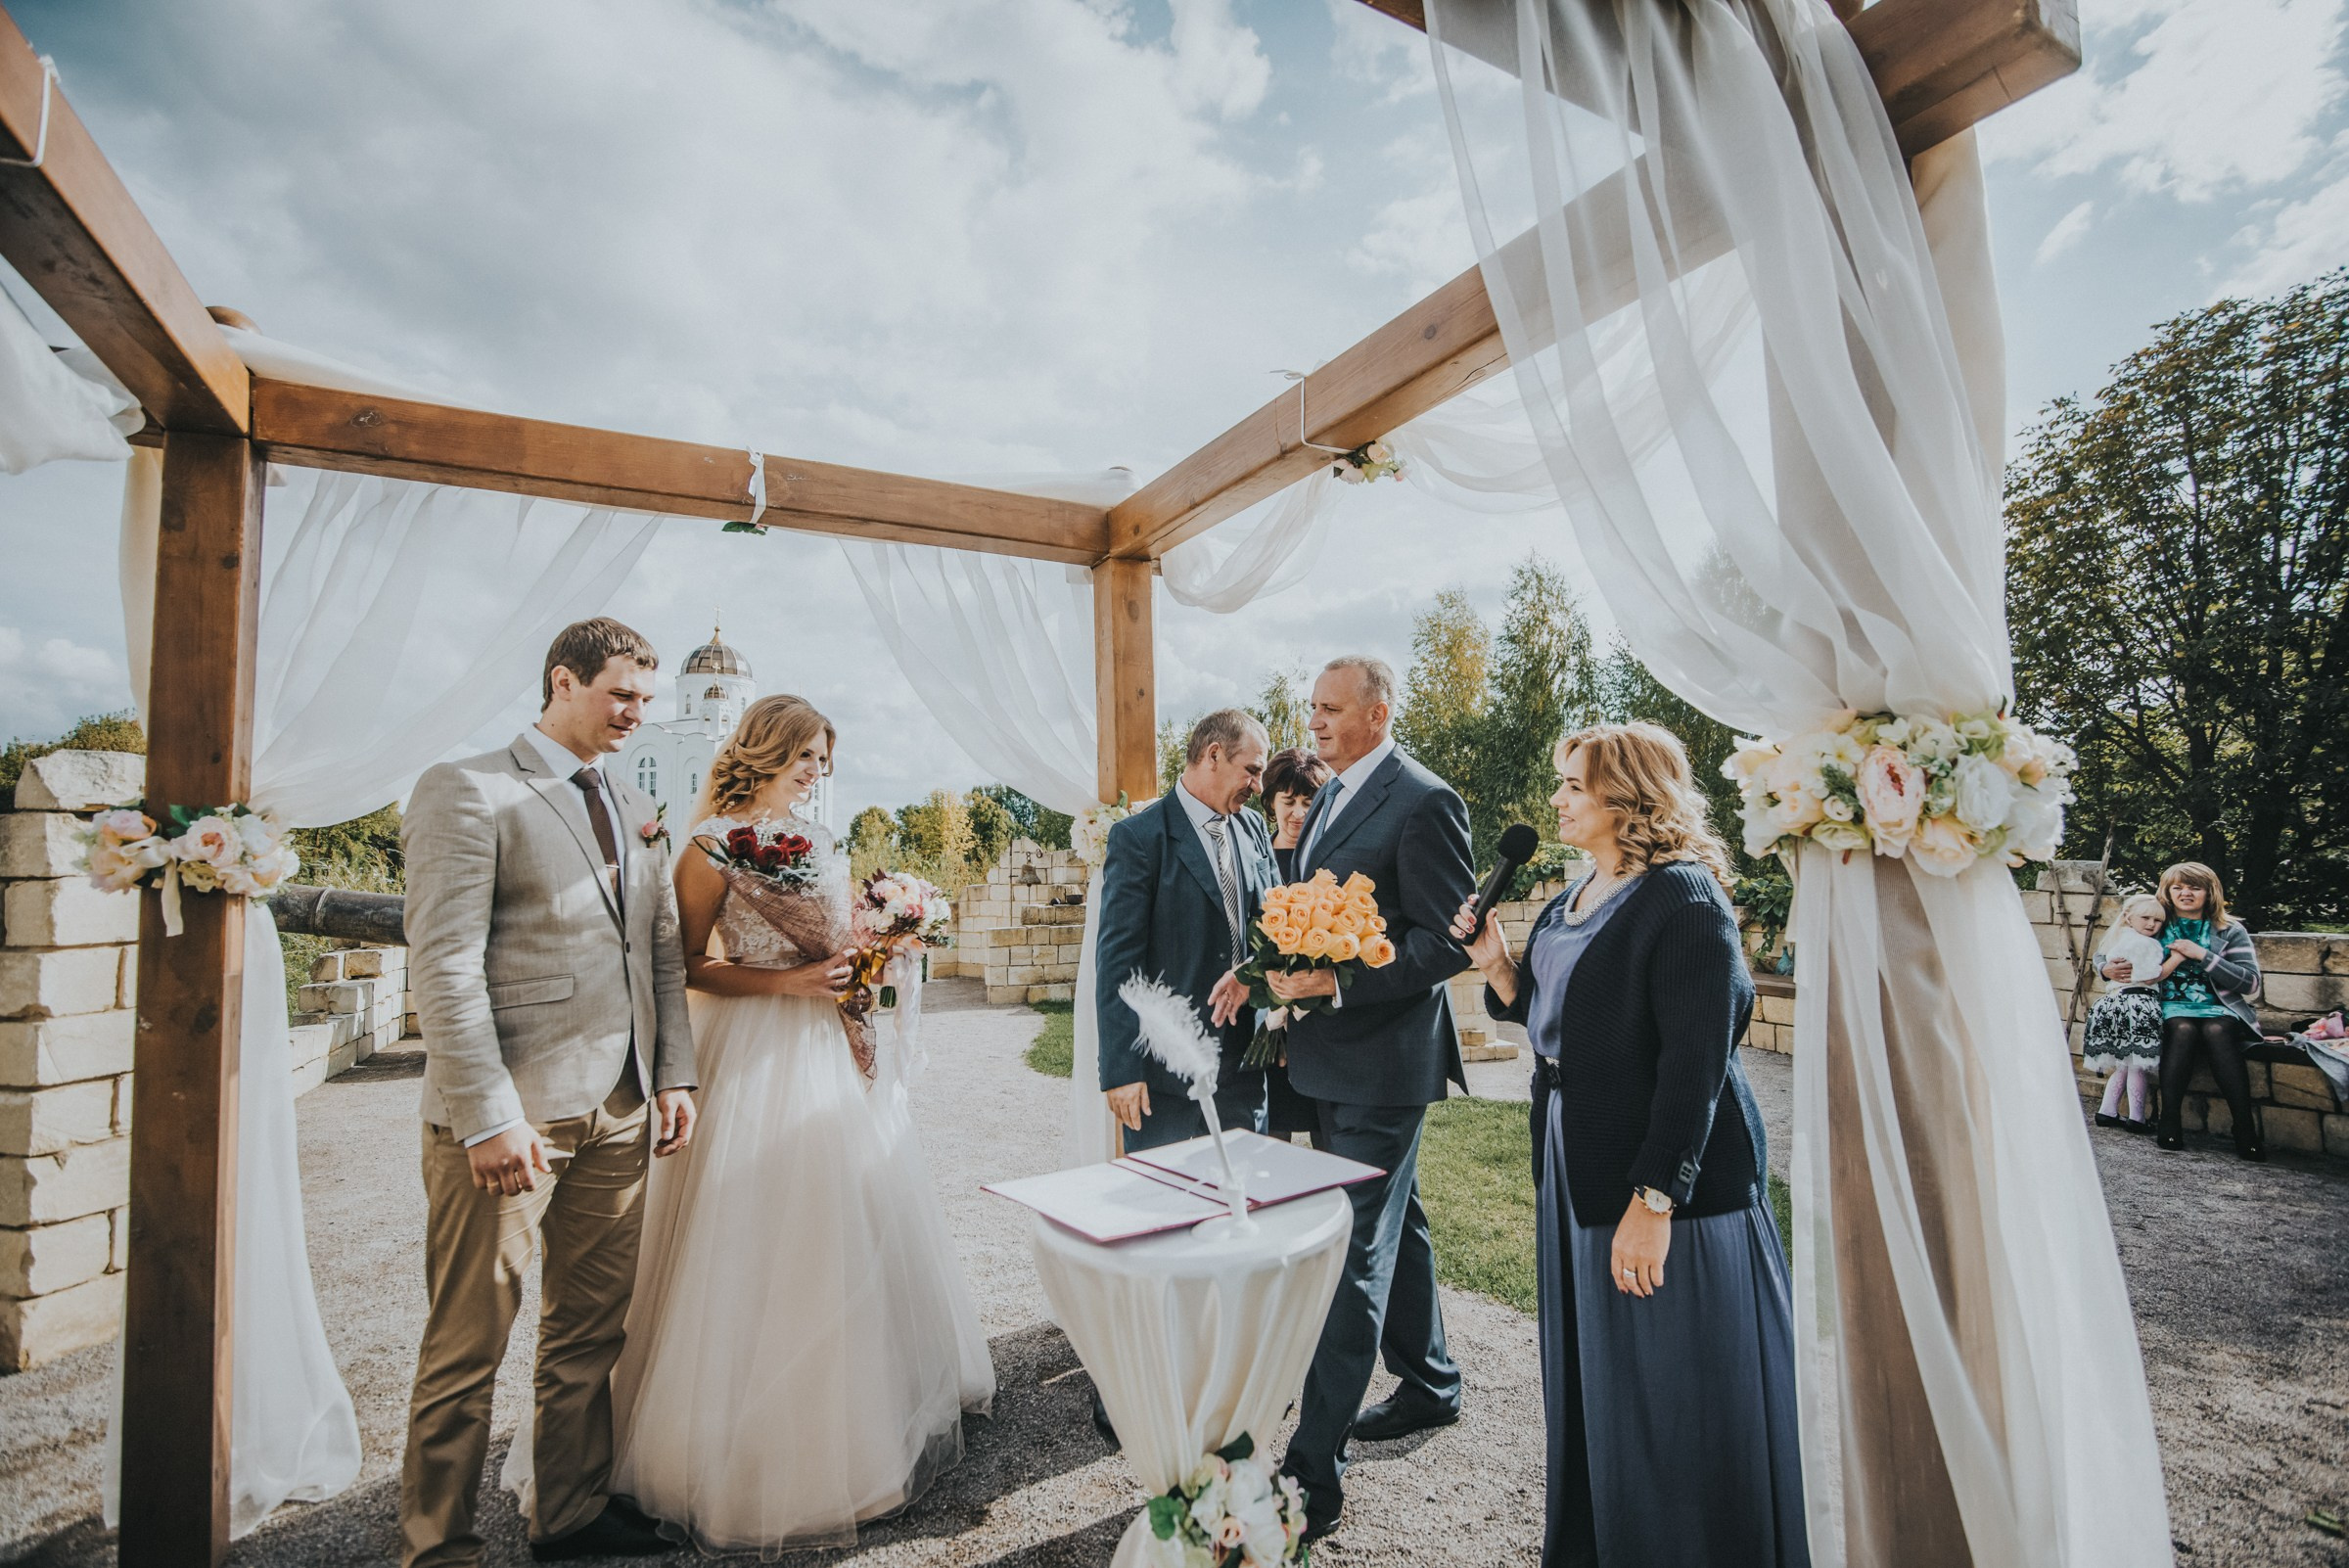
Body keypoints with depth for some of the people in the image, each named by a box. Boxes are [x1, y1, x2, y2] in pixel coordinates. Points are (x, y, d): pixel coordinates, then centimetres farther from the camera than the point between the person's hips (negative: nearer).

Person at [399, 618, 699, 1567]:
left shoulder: (636, 810, 15)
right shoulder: (467, 792, -7)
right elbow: (444, 965, -13)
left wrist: (674, 1075, 7)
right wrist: (489, 1116, -18)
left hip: (619, 1112, 7)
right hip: (513, 1111, -6)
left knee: (591, 1331, 16)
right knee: (469, 1345, 7)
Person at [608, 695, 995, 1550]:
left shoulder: (820, 839, 11)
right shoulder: (716, 842, -9)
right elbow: (690, 964, -11)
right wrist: (786, 981, -21)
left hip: (835, 1049, 7)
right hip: (762, 1055, -7)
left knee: (860, 1224, 15)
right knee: (767, 1241, 2)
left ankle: (879, 1400, 33)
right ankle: (763, 1442, 20)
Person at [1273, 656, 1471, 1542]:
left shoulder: (1423, 802, -16)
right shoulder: (1334, 795, 11)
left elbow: (1452, 941, -19)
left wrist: (1338, 982, -26)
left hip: (1381, 1060, -9)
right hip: (1336, 1051, 9)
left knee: (1356, 1253, -2)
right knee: (1392, 1224, 23)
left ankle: (1313, 1471, 8)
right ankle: (1429, 1386, 43)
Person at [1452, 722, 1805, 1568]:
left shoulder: (1683, 899, -18)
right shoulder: (1573, 900, 9)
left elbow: (1696, 1062, -23)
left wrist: (1654, 1200, -25)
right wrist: (1497, 963, -3)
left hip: (1669, 1178, -9)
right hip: (1578, 1174, 9)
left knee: (1676, 1404, 8)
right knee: (1592, 1384, 22)